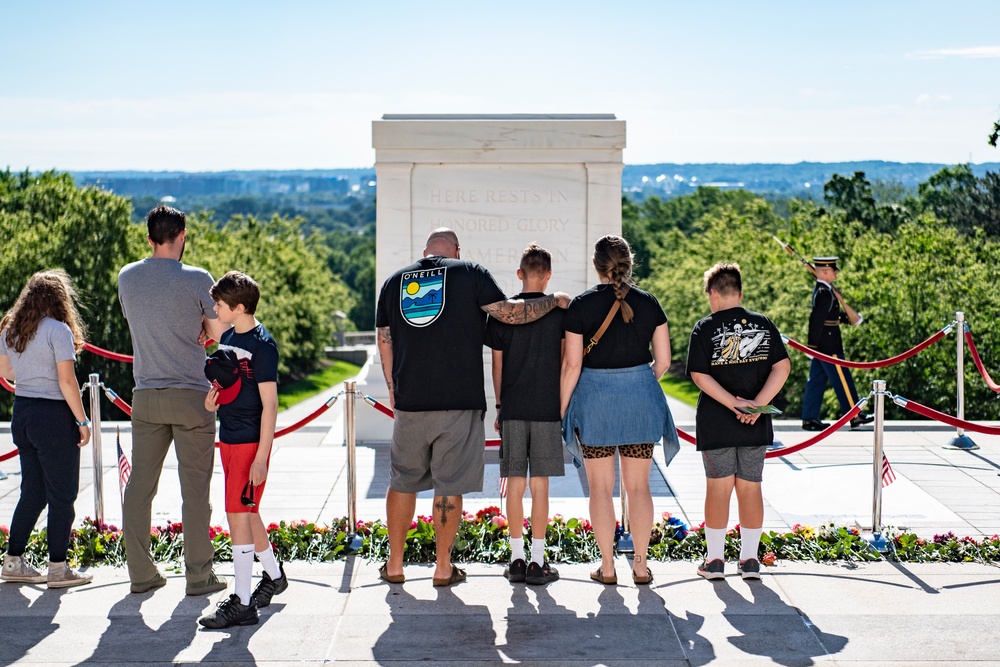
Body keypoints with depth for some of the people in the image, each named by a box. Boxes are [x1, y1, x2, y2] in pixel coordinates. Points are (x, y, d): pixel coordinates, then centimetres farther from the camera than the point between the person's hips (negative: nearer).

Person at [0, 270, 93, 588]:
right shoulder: (58, 330, -14)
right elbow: (67, 381, -17)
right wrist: (82, 421, -11)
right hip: (53, 416, -7)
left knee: (32, 491, 17)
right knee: (61, 495, 2)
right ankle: (58, 568, 5)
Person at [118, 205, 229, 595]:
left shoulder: (127, 278, 4)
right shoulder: (197, 280, -10)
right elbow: (221, 334, -2)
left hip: (145, 397, 4)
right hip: (190, 395, -4)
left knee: (139, 486, 9)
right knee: (194, 487, 2)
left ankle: (141, 574, 13)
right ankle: (198, 575, 6)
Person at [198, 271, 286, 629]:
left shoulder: (262, 344, -15)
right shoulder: (228, 338, 10)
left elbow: (270, 404, -16)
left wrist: (261, 457, -19)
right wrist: (212, 398, 1)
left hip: (251, 441, -9)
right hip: (229, 438, 9)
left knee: (238, 515, -10)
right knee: (247, 514, 18)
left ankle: (242, 603, -6)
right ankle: (274, 575, 37)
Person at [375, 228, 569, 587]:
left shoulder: (395, 281, 12)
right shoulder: (469, 273, 0)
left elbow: (384, 340, 14)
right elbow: (509, 313, -4)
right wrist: (554, 300, 11)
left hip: (410, 401, 3)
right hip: (459, 401, -3)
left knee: (402, 482, 14)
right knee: (449, 485, 5)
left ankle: (394, 565, 20)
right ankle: (443, 568, 12)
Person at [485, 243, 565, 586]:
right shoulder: (559, 311, -1)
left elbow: (497, 364, 6)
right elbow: (565, 360, 1)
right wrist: (564, 403, 13)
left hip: (512, 408, 1)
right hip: (547, 408, -1)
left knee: (515, 483, 6)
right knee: (540, 484, 1)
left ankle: (516, 558, 9)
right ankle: (538, 561, 3)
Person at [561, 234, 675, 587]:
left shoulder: (581, 304, -6)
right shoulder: (648, 303, 1)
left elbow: (572, 365, -8)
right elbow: (663, 360, 3)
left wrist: (562, 410, 1)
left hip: (595, 399, -2)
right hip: (640, 399, 2)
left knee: (601, 487, 7)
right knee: (638, 486, 10)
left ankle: (607, 567, 10)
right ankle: (640, 564, 13)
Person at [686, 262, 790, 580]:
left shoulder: (705, 328, -5)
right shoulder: (764, 324, 3)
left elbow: (699, 375, -13)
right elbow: (782, 367, -4)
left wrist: (734, 403, -14)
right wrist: (757, 404, -11)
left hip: (716, 423, -2)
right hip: (755, 424, 3)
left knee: (718, 488, 4)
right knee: (750, 487, 9)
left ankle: (715, 559, 9)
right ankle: (749, 560, 13)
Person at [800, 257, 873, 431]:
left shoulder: (820, 291, 13)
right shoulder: (825, 293, -18)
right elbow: (816, 320, -22)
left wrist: (848, 318, 25)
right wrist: (813, 345, -22)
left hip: (821, 346, 10)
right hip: (828, 346, -10)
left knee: (816, 381, 10)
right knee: (842, 380, -1)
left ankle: (810, 418, 11)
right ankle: (854, 416, 6)